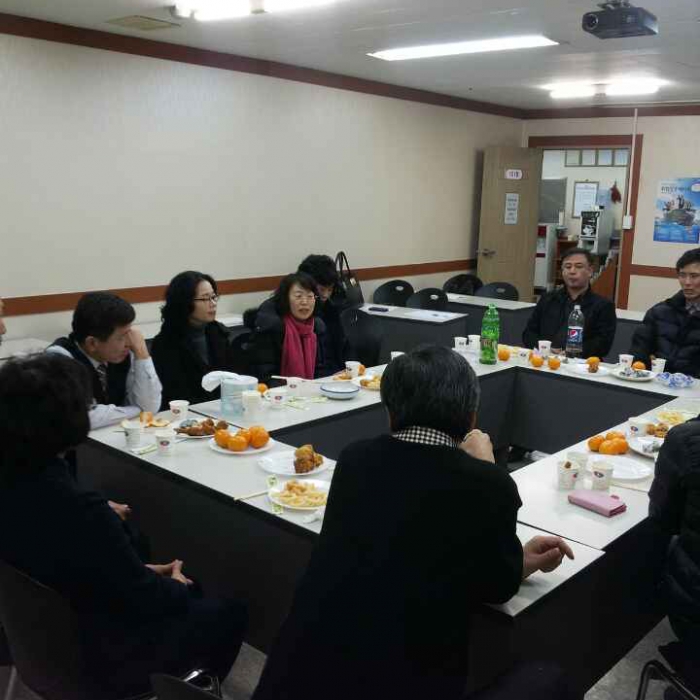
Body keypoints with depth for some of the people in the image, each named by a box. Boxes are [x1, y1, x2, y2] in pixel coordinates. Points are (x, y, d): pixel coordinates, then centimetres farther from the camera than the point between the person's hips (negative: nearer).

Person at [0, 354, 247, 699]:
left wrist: (145, 572, 4)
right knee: (229, 611, 13)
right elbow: (143, 600, -23)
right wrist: (177, 588, -2)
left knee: (182, 587, 25)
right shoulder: (78, 509, -37)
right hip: (104, 659, -7)